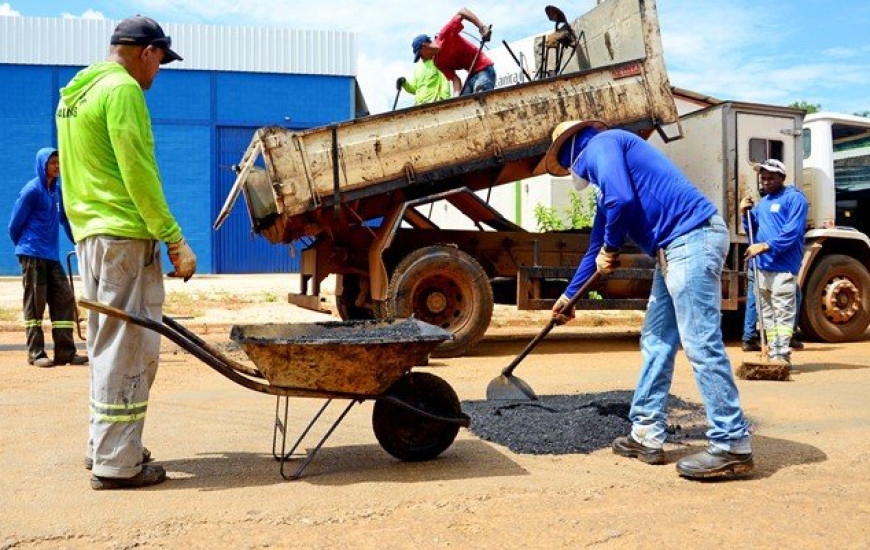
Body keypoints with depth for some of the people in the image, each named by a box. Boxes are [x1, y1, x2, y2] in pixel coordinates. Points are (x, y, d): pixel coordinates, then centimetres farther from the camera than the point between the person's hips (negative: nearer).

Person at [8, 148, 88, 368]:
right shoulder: (32, 190, -7)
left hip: (51, 255, 7)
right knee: (35, 303, -2)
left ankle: (65, 352, 5)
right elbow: (15, 224, -2)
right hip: (32, 256, -7)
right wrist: (23, 246, 10)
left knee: (65, 300, 2)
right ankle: (36, 354, 5)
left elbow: (65, 219, 21)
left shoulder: (57, 190, 13)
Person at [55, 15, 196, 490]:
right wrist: (175, 240, -15)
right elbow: (139, 173, -17)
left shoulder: (73, 92, 19)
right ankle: (117, 463, 1)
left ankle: (102, 446, 25)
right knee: (130, 349, -4)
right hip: (126, 236, -10)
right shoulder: (123, 89, -10)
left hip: (90, 234, 10)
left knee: (107, 344, 16)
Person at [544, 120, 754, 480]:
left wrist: (611, 249, -2)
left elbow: (622, 200, -20)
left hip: (692, 238, -10)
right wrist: (569, 295, 41)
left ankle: (732, 448, -3)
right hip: (675, 249, 10)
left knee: (701, 345, -10)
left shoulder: (600, 144, 0)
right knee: (656, 341, 11)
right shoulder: (600, 169, 28)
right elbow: (597, 244, 35)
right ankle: (646, 436, 18)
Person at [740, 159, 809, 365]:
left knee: (783, 313, -10)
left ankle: (781, 357, -12)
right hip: (762, 265, 8)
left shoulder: (794, 198, -3)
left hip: (783, 268, -8)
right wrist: (746, 214, 5)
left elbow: (792, 231, -15)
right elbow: (753, 231, 23)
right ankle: (772, 353, 15)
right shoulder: (762, 203, 21)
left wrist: (765, 246, -21)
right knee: (766, 313, 10)